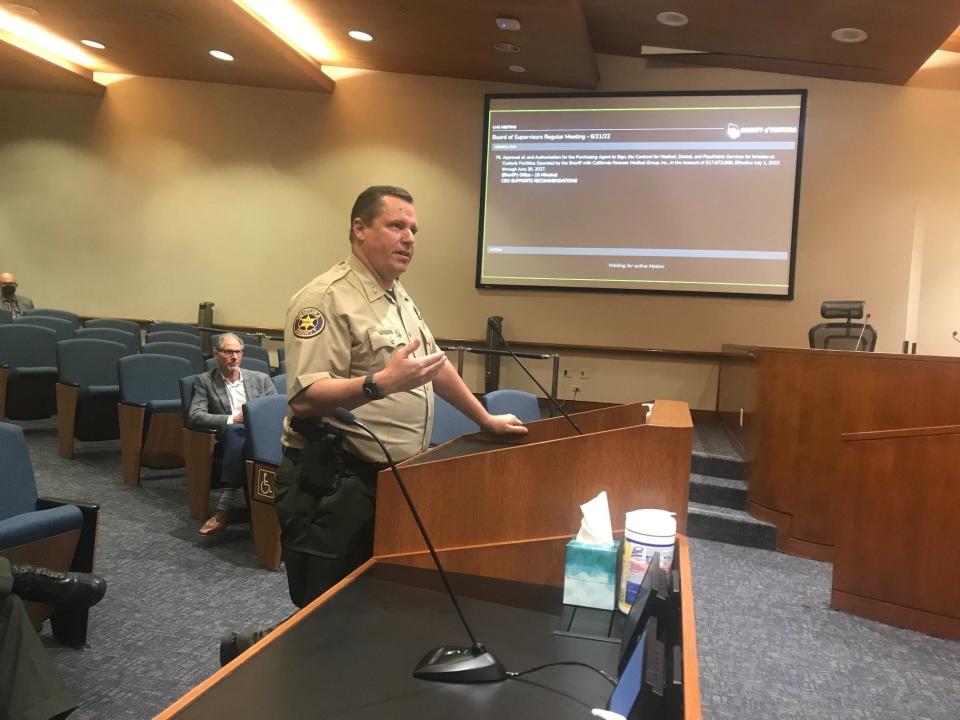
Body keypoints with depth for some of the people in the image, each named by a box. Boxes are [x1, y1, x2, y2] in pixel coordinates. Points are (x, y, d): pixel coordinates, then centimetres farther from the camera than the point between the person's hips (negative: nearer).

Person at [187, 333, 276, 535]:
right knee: (234, 430, -37)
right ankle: (232, 499, -35)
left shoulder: (261, 379, 18)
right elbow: (194, 417, -2)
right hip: (233, 439, -1)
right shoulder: (204, 381, 12)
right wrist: (232, 419, -15)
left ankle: (225, 506, -36)